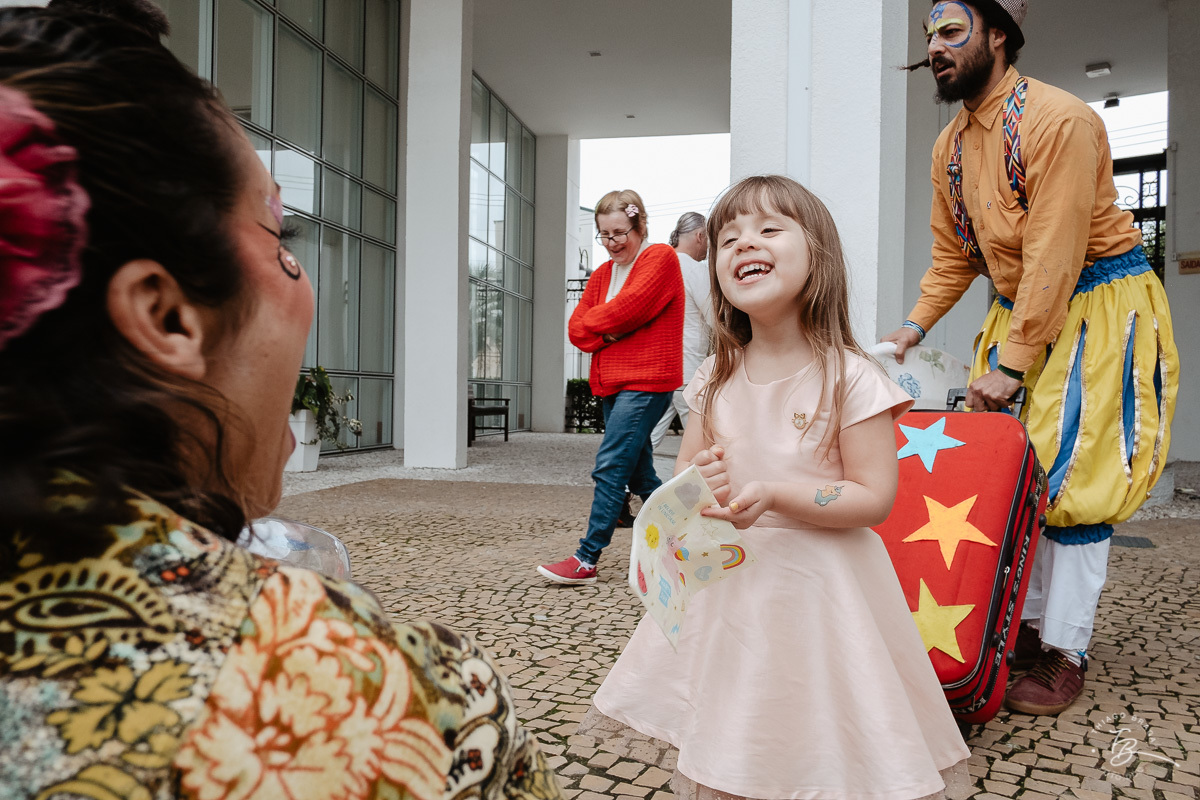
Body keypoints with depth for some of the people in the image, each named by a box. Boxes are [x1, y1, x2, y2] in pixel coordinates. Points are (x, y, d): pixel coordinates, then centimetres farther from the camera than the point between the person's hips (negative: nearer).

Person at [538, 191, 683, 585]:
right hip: (613, 384, 8)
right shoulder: (602, 274, 19)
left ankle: (587, 560, -9)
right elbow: (576, 329, 11)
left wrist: (593, 321, -1)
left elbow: (628, 307, -17)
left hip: (646, 382, -8)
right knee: (639, 472, 12)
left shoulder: (660, 258, -3)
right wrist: (607, 333, -9)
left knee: (610, 467, -12)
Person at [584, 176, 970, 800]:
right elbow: (684, 472, 9)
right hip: (728, 582, 5)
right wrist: (697, 482, -14)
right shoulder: (716, 378, 1)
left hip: (817, 586, -4)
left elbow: (874, 497, -15)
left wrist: (773, 495, -24)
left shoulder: (848, 377, -14)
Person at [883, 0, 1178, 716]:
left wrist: (1010, 365, -24)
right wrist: (916, 324, -2)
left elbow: (1055, 254, -24)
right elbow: (953, 254, 11)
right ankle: (1025, 621, 17)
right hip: (1021, 307, 8)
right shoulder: (950, 146, 6)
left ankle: (1066, 652, 2)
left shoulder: (1058, 119, -19)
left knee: (1071, 470, -8)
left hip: (1099, 301, -7)